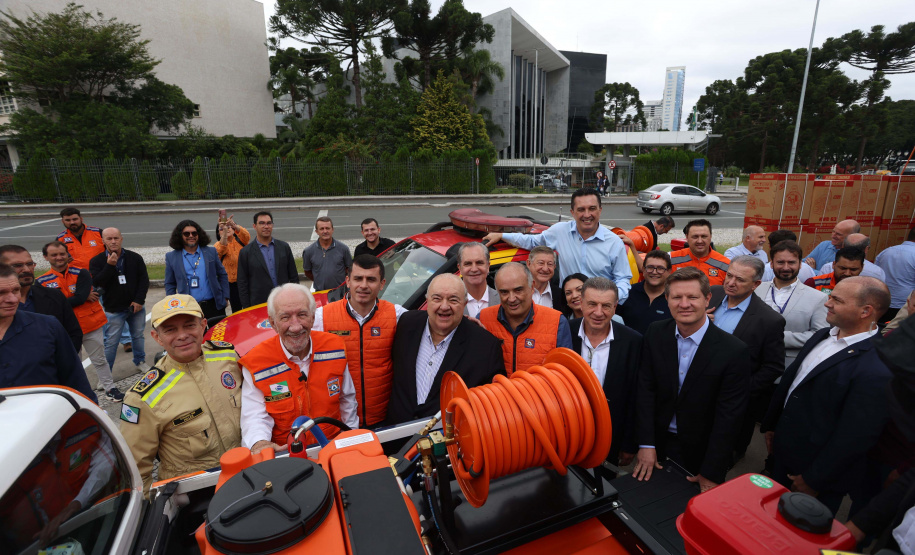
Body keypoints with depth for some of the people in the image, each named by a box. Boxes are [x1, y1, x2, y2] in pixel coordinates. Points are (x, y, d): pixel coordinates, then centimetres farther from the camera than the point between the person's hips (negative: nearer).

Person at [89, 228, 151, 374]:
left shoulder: (135, 258, -1)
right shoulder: (97, 261, -4)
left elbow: (144, 280, -1)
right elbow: (96, 282, -15)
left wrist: (139, 300, -9)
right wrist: (110, 266, -26)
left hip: (136, 306, 2)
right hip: (113, 309, -2)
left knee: (138, 336, 16)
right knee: (111, 341, 2)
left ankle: (140, 362, 34)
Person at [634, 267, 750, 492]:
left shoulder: (734, 351, -20)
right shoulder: (655, 333, -10)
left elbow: (728, 416, -16)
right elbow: (646, 389, -8)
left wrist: (712, 473, -13)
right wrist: (646, 444, -11)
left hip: (701, 452, -2)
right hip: (658, 442, 3)